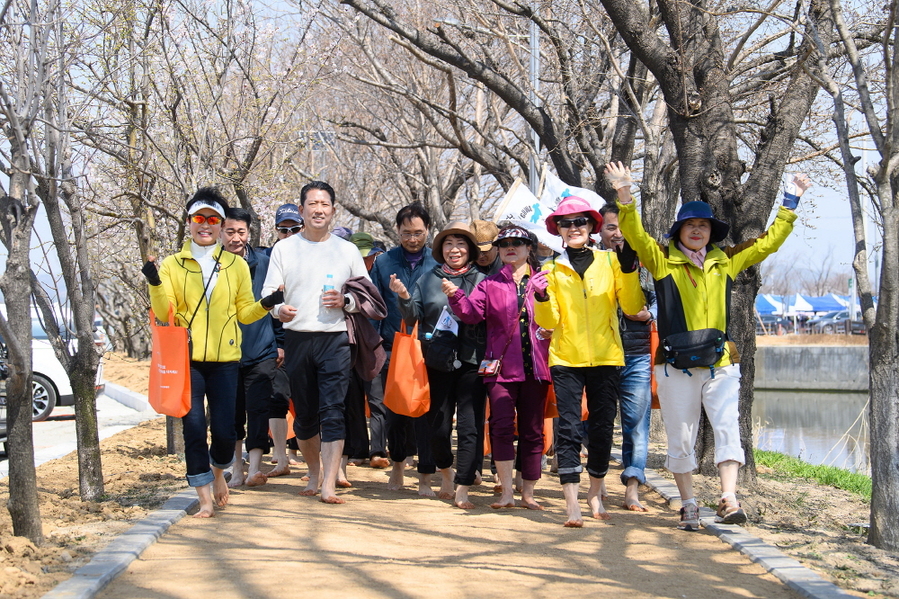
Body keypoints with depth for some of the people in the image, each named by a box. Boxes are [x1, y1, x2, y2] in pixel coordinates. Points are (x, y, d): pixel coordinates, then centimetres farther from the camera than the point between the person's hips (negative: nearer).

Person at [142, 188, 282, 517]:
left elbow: (244, 313, 10)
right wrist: (155, 284, -16)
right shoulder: (172, 265, 7)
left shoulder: (237, 266, 10)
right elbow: (165, 313, 0)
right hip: (186, 360, -1)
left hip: (224, 360, 1)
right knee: (194, 427, -5)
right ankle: (206, 498, 6)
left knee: (224, 431, -1)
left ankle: (218, 472, 32)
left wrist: (266, 304, -9)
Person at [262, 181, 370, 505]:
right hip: (296, 339, 1)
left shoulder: (347, 250, 10)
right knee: (304, 414, 9)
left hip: (334, 339, -1)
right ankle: (314, 473, 29)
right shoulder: (284, 248, 8)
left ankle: (329, 485, -10)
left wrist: (345, 301, -8)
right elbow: (269, 291, 4)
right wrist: (278, 308, -18)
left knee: (333, 411, -10)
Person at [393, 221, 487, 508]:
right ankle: (446, 474, 34)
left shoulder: (481, 280, 5)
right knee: (438, 425, 7)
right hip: (438, 362, 2)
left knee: (469, 425, -8)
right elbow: (413, 317, 9)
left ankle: (462, 490, -3)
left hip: (471, 361, -2)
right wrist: (404, 298, -11)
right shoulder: (427, 280, 11)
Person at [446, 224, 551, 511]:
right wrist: (456, 296, -21)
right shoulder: (490, 284, 10)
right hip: (502, 366, 0)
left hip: (535, 367, 0)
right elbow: (472, 313, -4)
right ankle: (507, 492, -2)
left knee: (532, 430, 5)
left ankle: (528, 493, 13)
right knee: (502, 426, -8)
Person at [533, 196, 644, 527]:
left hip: (606, 358, 1)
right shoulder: (551, 269, 7)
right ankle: (572, 503, -7)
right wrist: (542, 298, -18)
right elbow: (549, 321, 1)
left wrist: (628, 270, -14)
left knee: (602, 428, 6)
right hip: (566, 360, -1)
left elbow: (632, 307, -2)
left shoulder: (609, 261, 5)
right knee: (569, 428, -7)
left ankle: (596, 493, 23)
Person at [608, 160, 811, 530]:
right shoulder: (662, 261, 5)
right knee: (680, 437, 3)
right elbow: (635, 234, -7)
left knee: (727, 427, -14)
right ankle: (688, 506, 12)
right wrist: (625, 195, -20)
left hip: (721, 362, 2)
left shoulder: (726, 262, 13)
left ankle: (729, 500, -19)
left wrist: (791, 202, 20)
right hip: (676, 364, -1)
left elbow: (770, 240, 20)